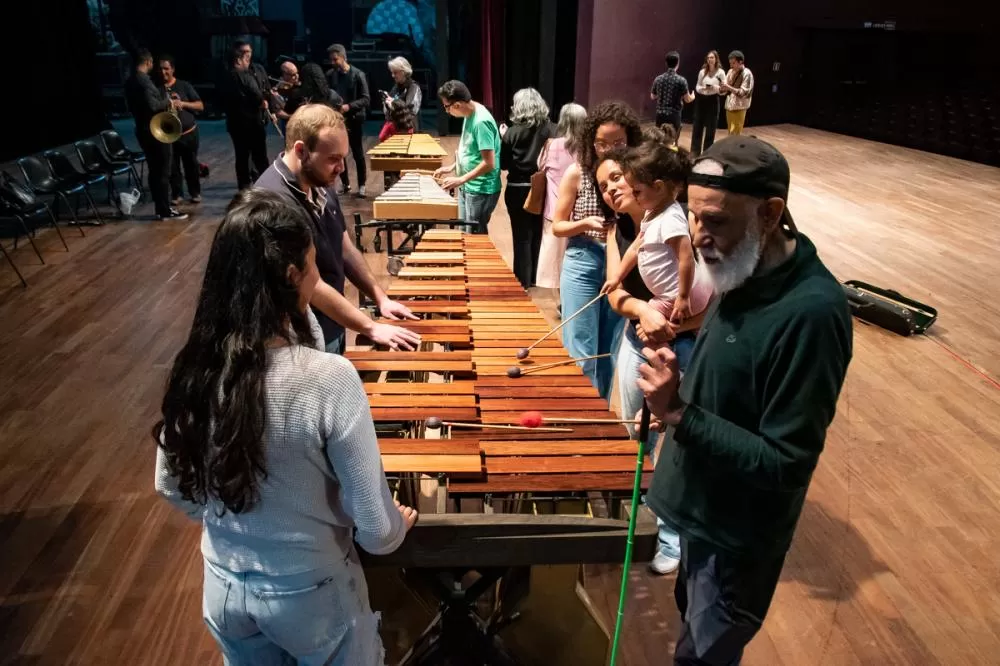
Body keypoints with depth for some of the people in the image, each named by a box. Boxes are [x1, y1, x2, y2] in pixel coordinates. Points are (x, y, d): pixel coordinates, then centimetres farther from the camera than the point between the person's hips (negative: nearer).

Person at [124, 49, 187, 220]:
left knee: (155, 171, 13)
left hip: (143, 129, 9)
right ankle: (165, 210, -1)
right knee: (163, 172, -4)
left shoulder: (130, 81, 12)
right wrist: (166, 100, -9)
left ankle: (160, 208, 17)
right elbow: (152, 105, -28)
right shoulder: (144, 80, -18)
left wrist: (163, 99, 17)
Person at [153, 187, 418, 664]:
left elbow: (172, 488, 2)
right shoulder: (329, 379, -30)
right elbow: (375, 532, -23)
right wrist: (400, 524, 0)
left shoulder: (193, 369, -14)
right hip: (309, 595, -4)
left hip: (223, 588, 4)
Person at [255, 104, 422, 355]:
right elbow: (313, 287, -26)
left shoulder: (320, 184, 0)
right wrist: (371, 328, -20)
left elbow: (345, 249, 11)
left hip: (331, 329, 8)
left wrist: (381, 298, 4)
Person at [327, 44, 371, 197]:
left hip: (354, 120, -4)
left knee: (358, 154, 4)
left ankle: (361, 186, 14)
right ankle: (345, 184, 22)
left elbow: (366, 99, -10)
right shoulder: (330, 75, 4)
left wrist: (348, 106, -21)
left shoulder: (358, 75, -7)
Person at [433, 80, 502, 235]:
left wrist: (461, 179, -22)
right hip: (467, 187, 9)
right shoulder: (469, 115, 4)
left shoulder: (481, 122, -24)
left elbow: (489, 163, -25)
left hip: (481, 190, -9)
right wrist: (452, 167, 9)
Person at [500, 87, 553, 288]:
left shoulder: (512, 132, -10)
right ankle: (534, 277, 27)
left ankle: (523, 281, 13)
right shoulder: (548, 128, -5)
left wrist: (504, 138, 6)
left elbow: (504, 164, -4)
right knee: (538, 234, 17)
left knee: (522, 237, 7)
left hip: (518, 190, -2)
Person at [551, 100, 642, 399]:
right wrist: (587, 223, -18)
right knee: (581, 352, 2)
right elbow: (557, 226, -1)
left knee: (610, 350, 13)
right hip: (582, 266, -2)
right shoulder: (577, 173, -6)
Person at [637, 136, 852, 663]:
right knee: (691, 618, 30)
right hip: (702, 507, 8)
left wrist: (679, 413, -32)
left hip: (736, 538, -8)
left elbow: (785, 465, -27)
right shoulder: (746, 273, -3)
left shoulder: (811, 312, -30)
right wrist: (675, 403, -1)